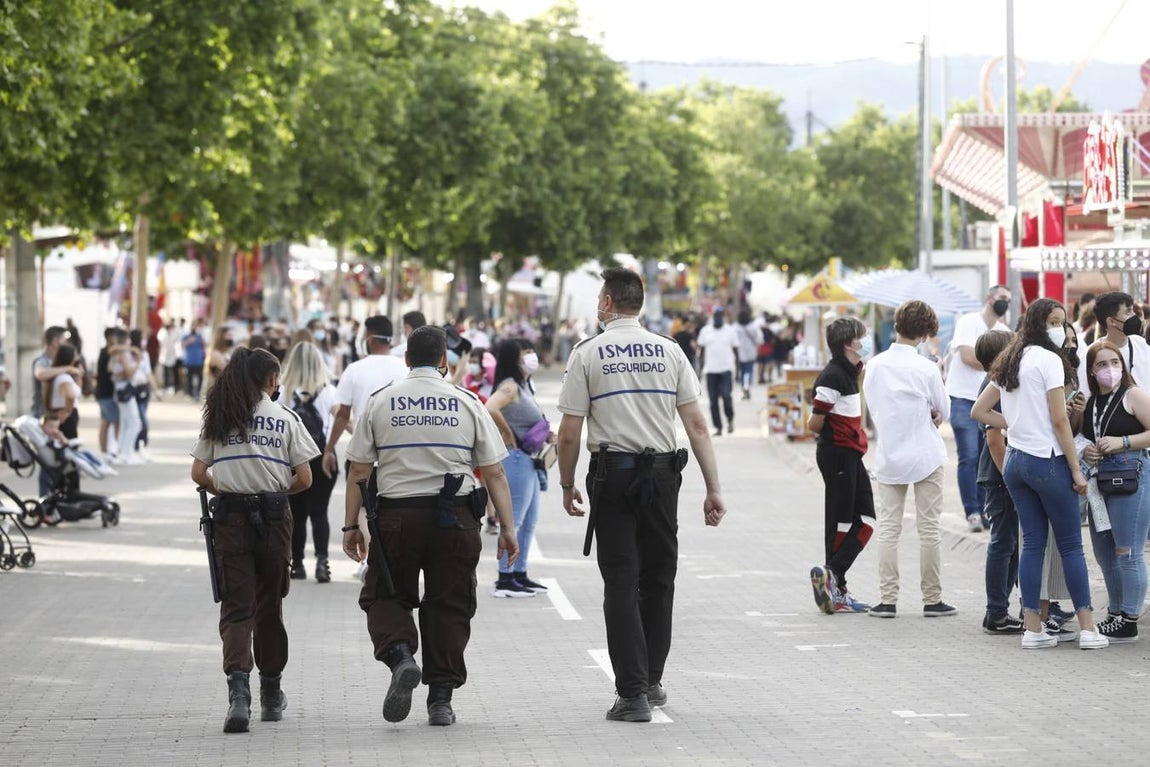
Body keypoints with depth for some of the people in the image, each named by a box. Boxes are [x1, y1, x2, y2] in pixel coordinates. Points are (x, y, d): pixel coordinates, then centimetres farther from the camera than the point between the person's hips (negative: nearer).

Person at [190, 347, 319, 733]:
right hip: (272, 516, -1)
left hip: (229, 515, 1)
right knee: (269, 603, 13)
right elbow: (304, 479, -2)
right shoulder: (285, 418, 0)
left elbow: (198, 474, 3)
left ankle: (238, 688, -23)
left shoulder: (219, 417, 6)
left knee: (236, 606, -1)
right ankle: (271, 693, 25)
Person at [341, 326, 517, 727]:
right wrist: (507, 528, 5)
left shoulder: (380, 402, 4)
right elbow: (494, 473, 1)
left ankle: (400, 656, -16)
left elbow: (358, 470, 2)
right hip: (456, 519, 1)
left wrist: (351, 525, 9)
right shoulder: (467, 403, 4)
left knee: (385, 597, 12)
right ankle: (440, 700, 9)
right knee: (448, 605, 9)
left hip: (397, 516, -1)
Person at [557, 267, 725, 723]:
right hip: (663, 473, 3)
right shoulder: (669, 351, 5)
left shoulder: (587, 354, -2)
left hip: (613, 474, -3)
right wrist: (712, 489, 4)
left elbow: (569, 433, -4)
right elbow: (697, 424, 1)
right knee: (658, 579, 15)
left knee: (621, 583, 0)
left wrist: (567, 485, 10)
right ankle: (652, 681, 26)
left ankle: (632, 693, -5)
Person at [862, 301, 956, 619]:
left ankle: (887, 600, 3)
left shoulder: (874, 365, -3)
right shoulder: (926, 368, -14)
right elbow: (944, 411, -1)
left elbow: (873, 405, 7)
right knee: (929, 528, 3)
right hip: (926, 455, -3)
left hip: (889, 457, 3)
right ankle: (932, 600, 7)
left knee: (888, 528, 6)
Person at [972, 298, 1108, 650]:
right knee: (1071, 545, -1)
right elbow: (1059, 421, -14)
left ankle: (1033, 629, 7)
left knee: (1033, 542, 9)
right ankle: (1088, 629, 1)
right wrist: (1076, 471, -10)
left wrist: (1017, 425, 12)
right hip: (1048, 462, -7)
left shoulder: (1008, 364, 12)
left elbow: (978, 411, 16)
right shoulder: (1048, 360, -12)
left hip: (1014, 461, 7)